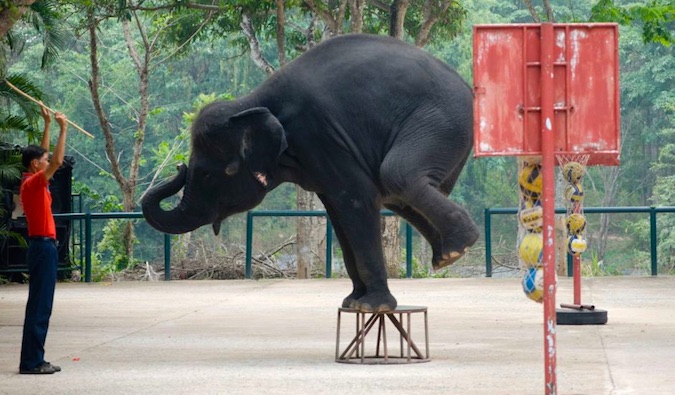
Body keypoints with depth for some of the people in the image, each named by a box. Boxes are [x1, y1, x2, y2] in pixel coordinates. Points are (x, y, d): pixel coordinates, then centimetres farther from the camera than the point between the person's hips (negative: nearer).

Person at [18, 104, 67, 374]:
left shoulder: (34, 183, 13)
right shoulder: (32, 184, -13)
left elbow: (48, 156, 28)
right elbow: (57, 161, -23)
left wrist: (47, 124, 27)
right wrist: (62, 129, -16)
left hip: (42, 247, 10)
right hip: (43, 246, -10)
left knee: (41, 305, 11)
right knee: (39, 306, -9)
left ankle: (34, 359, 13)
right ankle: (31, 362, -10)